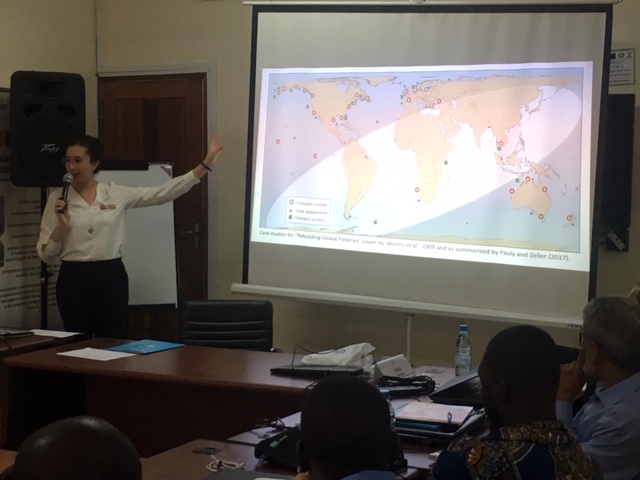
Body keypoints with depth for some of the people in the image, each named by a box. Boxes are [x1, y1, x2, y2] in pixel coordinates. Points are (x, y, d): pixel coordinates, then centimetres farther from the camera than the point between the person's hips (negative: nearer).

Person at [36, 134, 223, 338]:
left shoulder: (116, 194, 1)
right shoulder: (57, 198, 1)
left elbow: (163, 193, -2)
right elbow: (46, 255, 0)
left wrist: (205, 165, -5)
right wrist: (62, 224, -17)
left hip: (111, 277, 0)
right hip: (74, 280, 0)